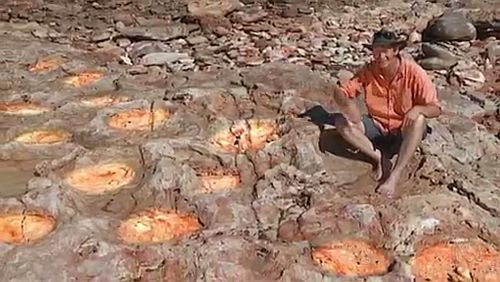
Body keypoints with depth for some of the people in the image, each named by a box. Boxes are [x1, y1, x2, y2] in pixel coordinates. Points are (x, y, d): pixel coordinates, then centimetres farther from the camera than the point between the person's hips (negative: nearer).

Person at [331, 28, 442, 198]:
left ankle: (394, 177, -37)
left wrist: (418, 109, -39)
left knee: (419, 120, -37)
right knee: (341, 122, -21)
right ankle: (378, 157, -17)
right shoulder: (368, 71, -10)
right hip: (377, 127, 3)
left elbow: (435, 109, -15)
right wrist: (346, 103, -32)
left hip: (405, 130, -2)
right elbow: (340, 91, -8)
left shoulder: (413, 72, -18)